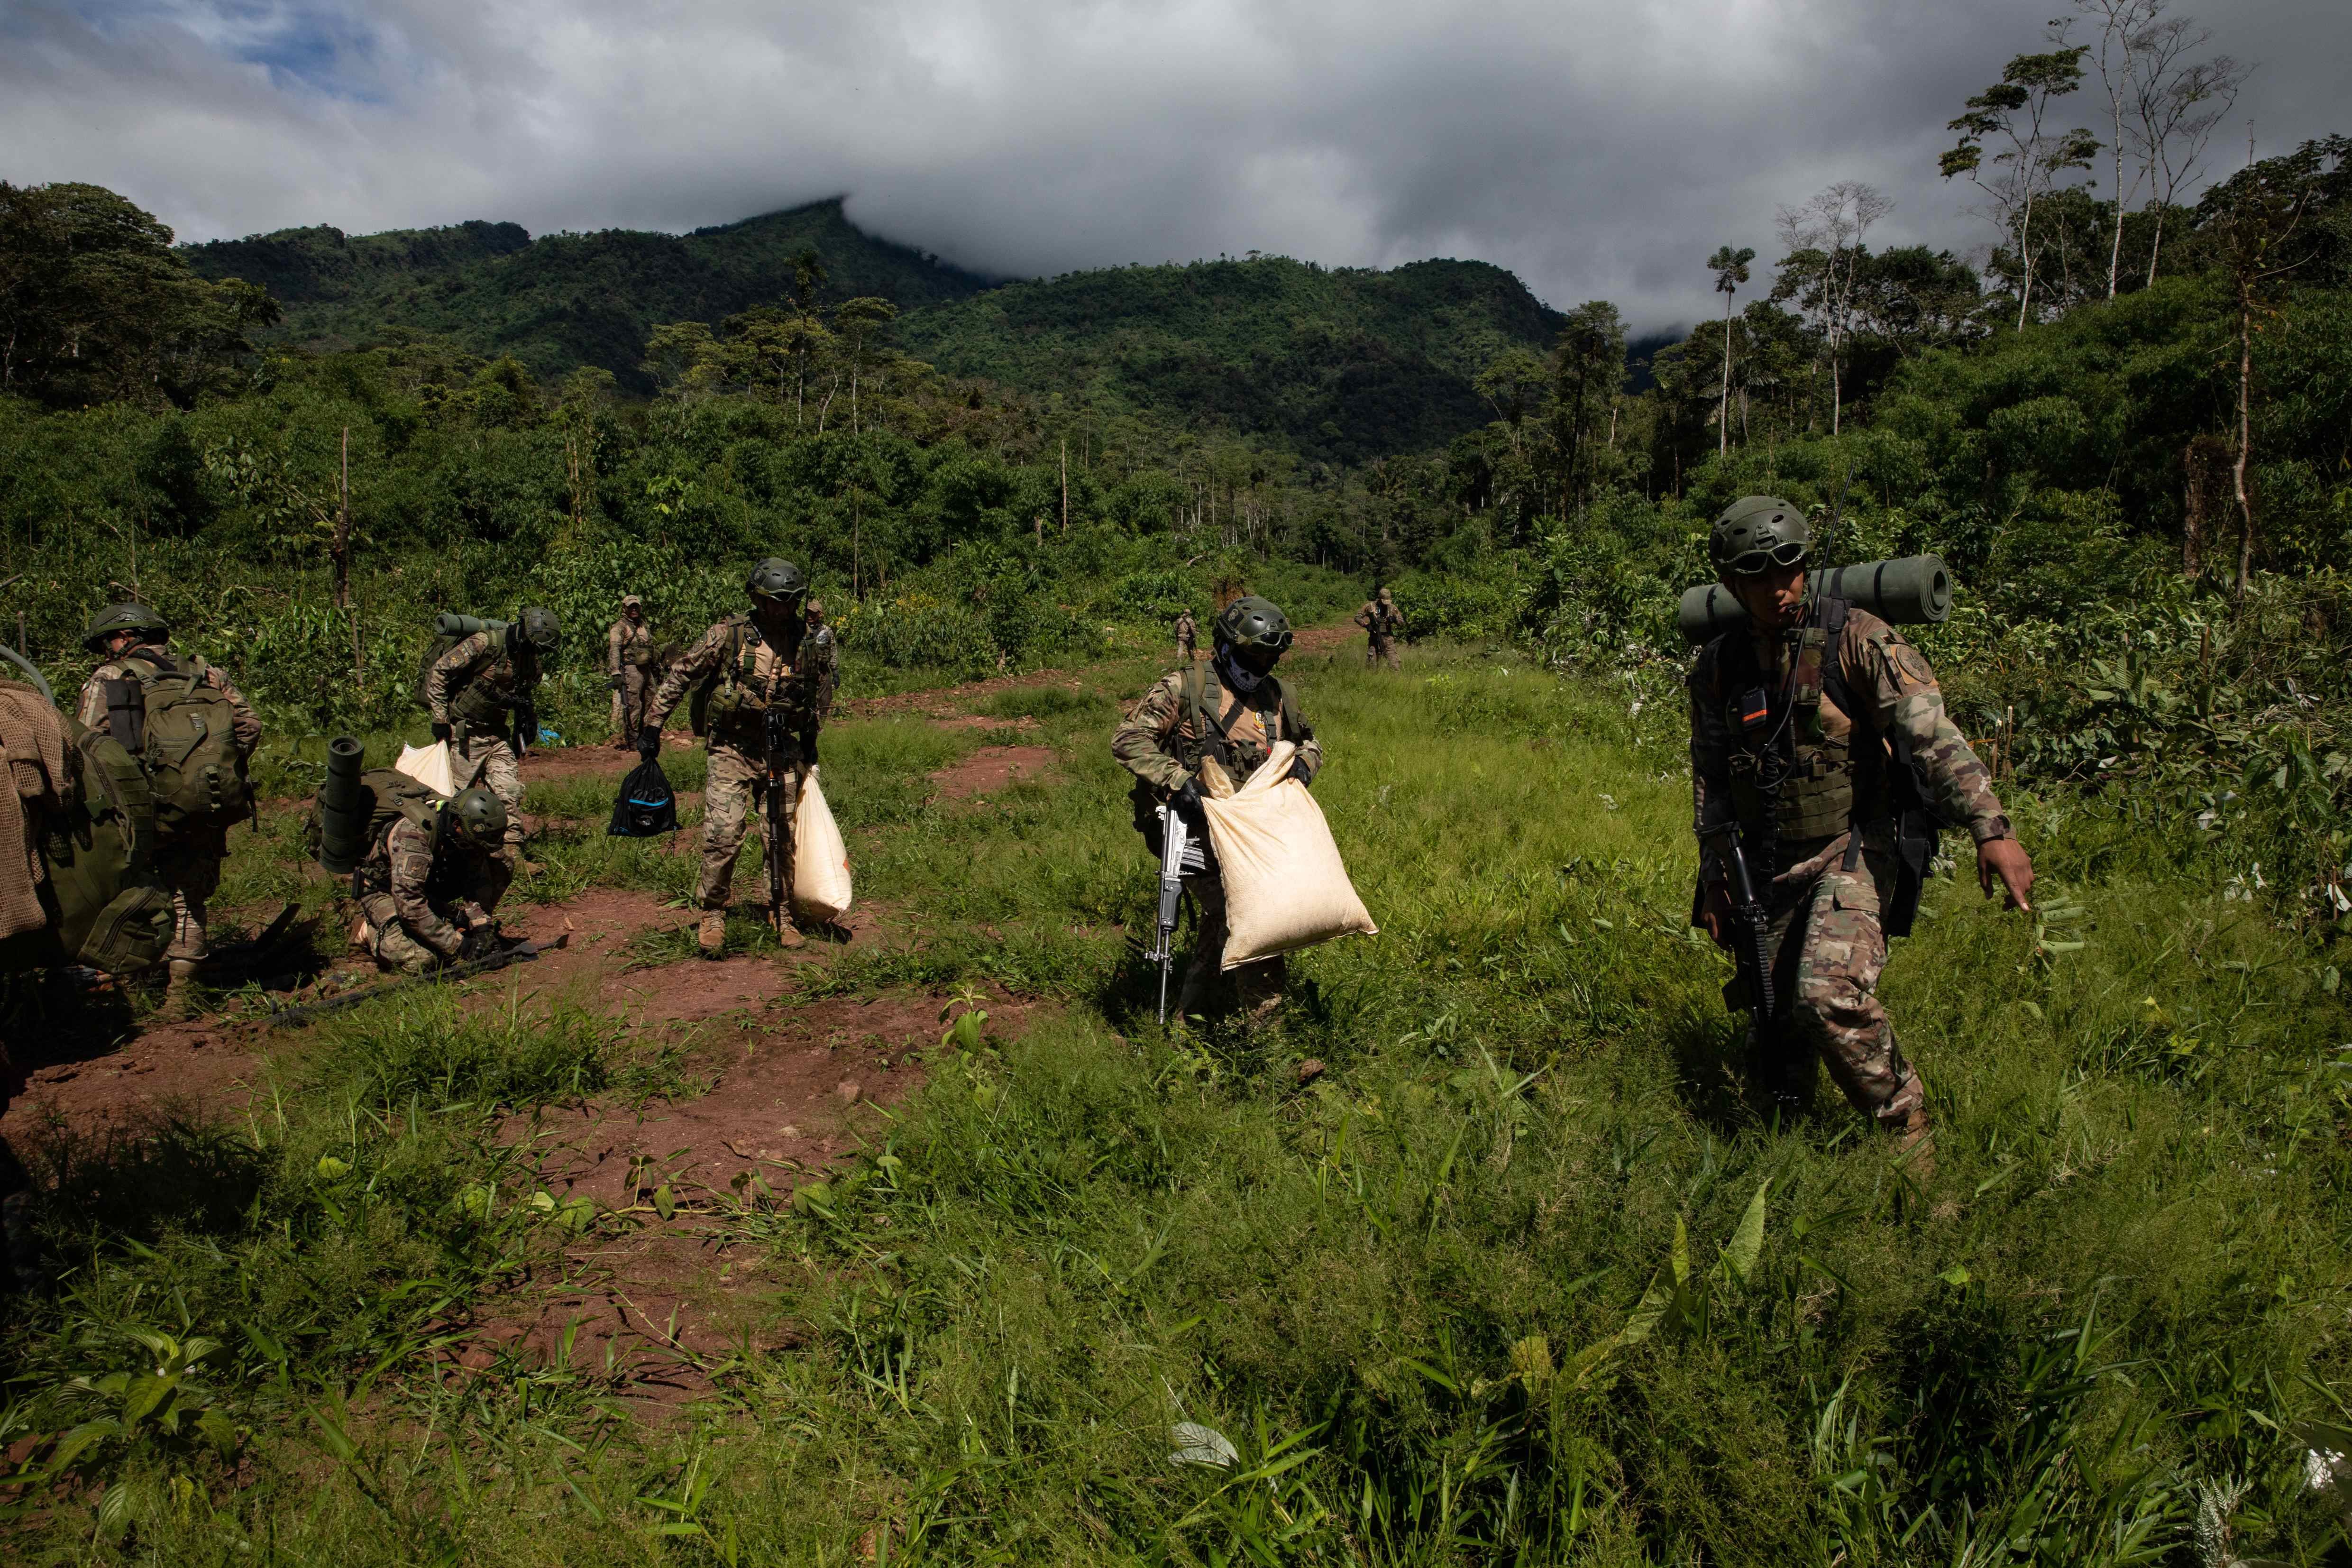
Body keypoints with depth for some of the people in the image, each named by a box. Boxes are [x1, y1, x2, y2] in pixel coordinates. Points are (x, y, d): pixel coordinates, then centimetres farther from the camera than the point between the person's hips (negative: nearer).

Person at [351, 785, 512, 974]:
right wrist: (457, 944, -35)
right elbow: (409, 903, -37)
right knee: (420, 961, -28)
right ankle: (369, 931, 1)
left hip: (428, 890, 6)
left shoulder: (468, 834, -16)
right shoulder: (412, 833, -36)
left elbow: (478, 884, -7)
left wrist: (484, 928, -23)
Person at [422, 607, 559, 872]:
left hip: (498, 733, 6)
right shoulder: (486, 643, -21)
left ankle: (513, 855, -1)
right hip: (465, 732, -6)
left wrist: (526, 729, 19)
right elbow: (438, 672, -16)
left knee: (510, 793, -3)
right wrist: (440, 718, -15)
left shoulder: (533, 658, 1)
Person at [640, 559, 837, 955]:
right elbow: (680, 676, -1)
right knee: (723, 836, -11)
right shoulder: (729, 635, -9)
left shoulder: (811, 643, 0)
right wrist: (652, 725, -2)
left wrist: (810, 739, 17)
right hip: (733, 751, -3)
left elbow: (822, 691, 18)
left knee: (783, 839, 8)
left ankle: (783, 916, 22)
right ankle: (712, 915, 6)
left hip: (783, 753, 3)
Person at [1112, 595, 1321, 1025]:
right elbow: (1128, 739, -11)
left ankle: (1200, 1000, 34)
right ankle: (1262, 1017, -1)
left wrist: (1304, 762, 3)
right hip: (1198, 829, -6)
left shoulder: (1276, 696, 11)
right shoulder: (1184, 687, -7)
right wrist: (1176, 780, -21)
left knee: (1223, 914, 14)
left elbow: (1309, 741, 27)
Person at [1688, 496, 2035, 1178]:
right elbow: (1709, 778, 14)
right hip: (1768, 865, 5)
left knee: (1830, 994, -24)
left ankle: (1905, 1122, 0)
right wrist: (1713, 879, 13)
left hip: (1854, 850, -5)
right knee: (1771, 1020, 8)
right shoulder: (1718, 666, 4)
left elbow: (1931, 733, -21)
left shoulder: (1857, 640, -11)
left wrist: (1989, 826, -34)